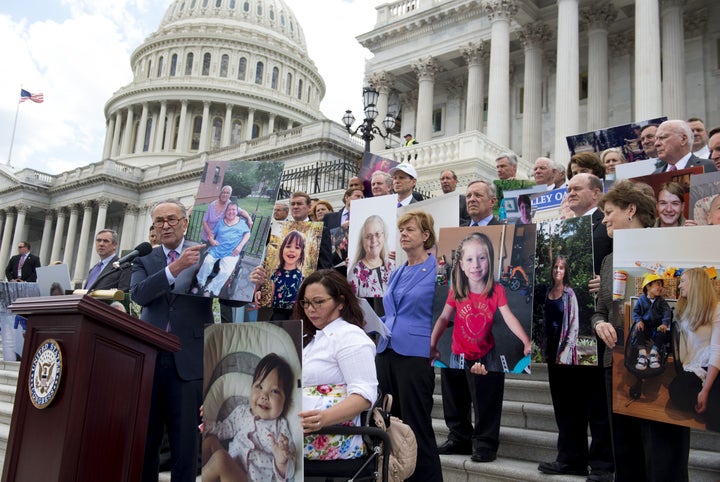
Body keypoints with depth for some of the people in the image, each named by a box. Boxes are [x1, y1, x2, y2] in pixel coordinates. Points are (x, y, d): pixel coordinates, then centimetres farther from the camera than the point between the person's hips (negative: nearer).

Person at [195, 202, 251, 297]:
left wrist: (240, 246, -4)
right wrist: (211, 240, -8)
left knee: (226, 271, -26)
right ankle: (200, 284, -9)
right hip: (217, 248, 2)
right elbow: (212, 233, 16)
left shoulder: (241, 222, 13)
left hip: (231, 252, -2)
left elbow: (247, 233, 9)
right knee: (207, 261, -26)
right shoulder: (220, 222, 17)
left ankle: (210, 290, -19)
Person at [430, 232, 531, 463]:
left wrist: (526, 342, -27)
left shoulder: (497, 291, -11)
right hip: (459, 356, 2)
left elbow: (509, 318, -14)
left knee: (487, 401, 1)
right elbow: (443, 318, -5)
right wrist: (432, 345, -11)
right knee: (455, 400, 15)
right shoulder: (456, 291, -9)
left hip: (486, 355, -2)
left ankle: (485, 443, 17)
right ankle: (459, 436, 36)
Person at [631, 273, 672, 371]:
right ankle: (642, 354, -30)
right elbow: (635, 312, 2)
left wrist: (665, 323, -23)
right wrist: (639, 320, -18)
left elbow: (667, 312, -6)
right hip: (644, 323, -1)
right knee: (639, 330, -31)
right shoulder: (641, 300, 1)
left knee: (662, 333, -28)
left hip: (657, 324, 1)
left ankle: (654, 353, -13)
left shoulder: (661, 301, 3)